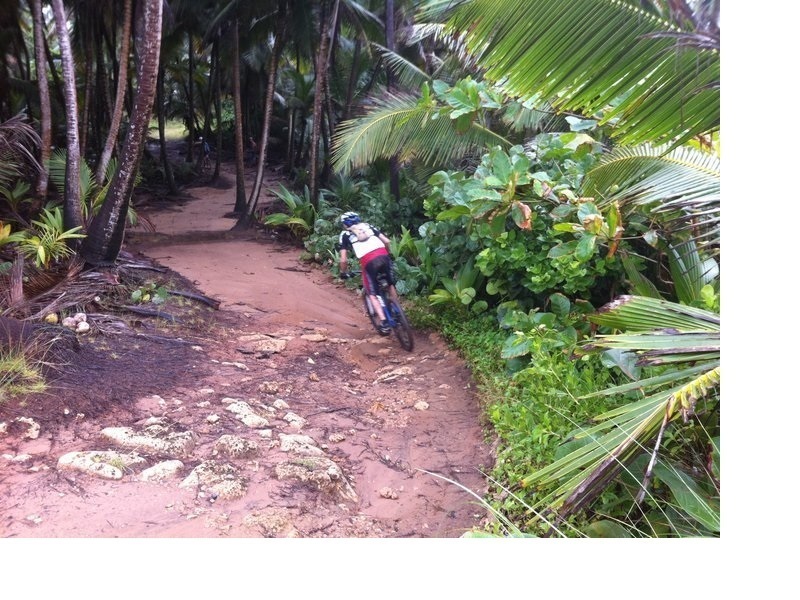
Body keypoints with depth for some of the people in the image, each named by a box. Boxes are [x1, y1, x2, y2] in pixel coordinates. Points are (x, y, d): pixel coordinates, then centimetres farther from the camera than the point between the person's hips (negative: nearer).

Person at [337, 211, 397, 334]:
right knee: (391, 284, 26)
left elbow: (343, 260, 10)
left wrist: (343, 273, 28)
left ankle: (384, 323, -1)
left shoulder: (345, 234, 19)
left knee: (372, 294, 11)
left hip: (368, 262, -3)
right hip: (383, 256, 3)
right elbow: (387, 241, 18)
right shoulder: (368, 226, 27)